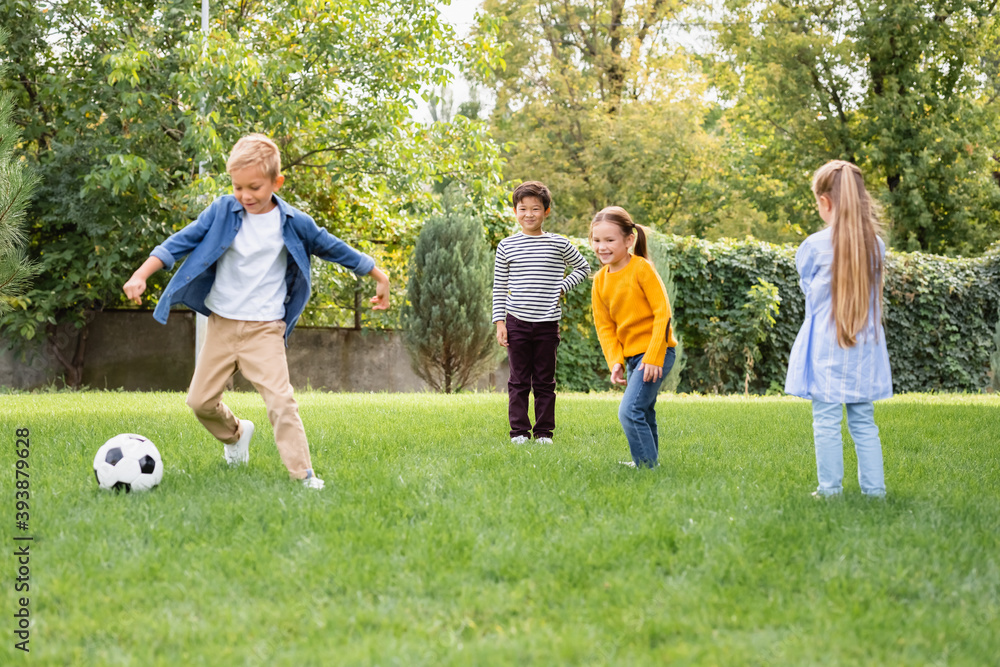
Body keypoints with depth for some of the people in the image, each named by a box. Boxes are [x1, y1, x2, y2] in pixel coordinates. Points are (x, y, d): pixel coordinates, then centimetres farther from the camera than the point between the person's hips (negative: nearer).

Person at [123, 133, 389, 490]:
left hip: (265, 329, -2)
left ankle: (303, 473, -10)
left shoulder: (293, 223, -3)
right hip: (221, 323, 3)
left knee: (280, 401, -15)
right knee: (200, 401, 8)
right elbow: (181, 242, -3)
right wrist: (141, 275, -14)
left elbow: (332, 248, 9)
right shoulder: (222, 212, -3)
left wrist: (378, 276, 16)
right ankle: (236, 433, 38)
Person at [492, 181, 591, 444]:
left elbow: (583, 267, 16)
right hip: (517, 322, 0)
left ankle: (544, 431, 14)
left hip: (547, 323, 0)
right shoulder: (507, 247, 3)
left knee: (545, 381, 5)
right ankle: (519, 431, 11)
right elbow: (499, 288, 6)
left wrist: (562, 287, 2)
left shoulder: (559, 244, 2)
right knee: (519, 380, 3)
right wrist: (500, 323, 0)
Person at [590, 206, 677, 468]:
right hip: (631, 355, 8)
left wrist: (653, 356, -20)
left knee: (630, 410, -18)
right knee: (643, 413, 20)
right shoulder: (600, 280, 5)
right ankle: (649, 462, 34)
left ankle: (647, 464, -10)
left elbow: (663, 311, -17)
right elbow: (605, 326, 7)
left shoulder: (642, 269, -14)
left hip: (655, 351, -8)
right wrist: (615, 362, -7)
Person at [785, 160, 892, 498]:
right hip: (865, 348, 4)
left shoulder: (814, 246, -10)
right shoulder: (876, 245, 0)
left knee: (827, 423, 2)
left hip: (826, 350, -4)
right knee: (864, 423, 11)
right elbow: (872, 293, 11)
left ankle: (830, 490, 5)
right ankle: (874, 489, 11)